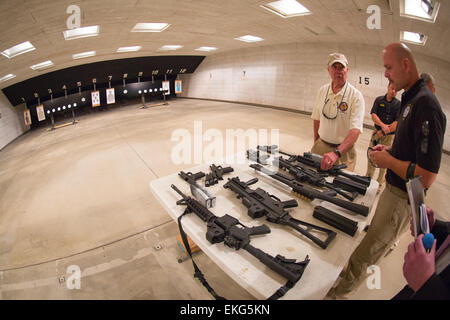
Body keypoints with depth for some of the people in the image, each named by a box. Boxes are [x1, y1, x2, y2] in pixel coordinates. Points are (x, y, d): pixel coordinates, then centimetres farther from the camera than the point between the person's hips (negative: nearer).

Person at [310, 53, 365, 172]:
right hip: (320, 146, 4)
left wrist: (336, 153, -38)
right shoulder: (322, 91, 2)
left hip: (343, 149, -4)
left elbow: (355, 130, -24)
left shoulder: (356, 96, -14)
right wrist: (316, 143, 7)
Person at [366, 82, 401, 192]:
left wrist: (383, 131, -17)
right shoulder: (379, 100, 3)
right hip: (377, 132, 2)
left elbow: (397, 123, -10)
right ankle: (368, 178, 25)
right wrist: (382, 125, -23)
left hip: (390, 135, -2)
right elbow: (373, 115, -7)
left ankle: (379, 183, 17)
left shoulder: (398, 104, -3)